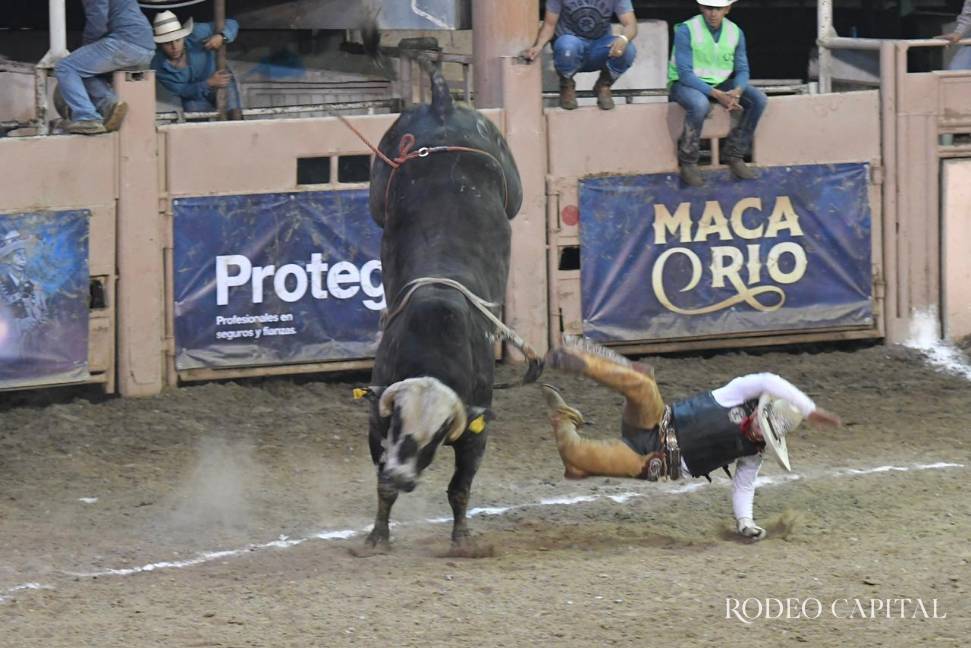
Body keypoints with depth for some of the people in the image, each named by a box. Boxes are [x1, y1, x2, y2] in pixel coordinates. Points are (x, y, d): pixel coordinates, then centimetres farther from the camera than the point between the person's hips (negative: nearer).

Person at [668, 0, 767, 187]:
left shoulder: (735, 32, -2)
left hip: (720, 84, 6)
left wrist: (737, 91, -22)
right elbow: (685, 73, -21)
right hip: (686, 84, -5)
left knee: (758, 99, -15)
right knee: (700, 104, -39)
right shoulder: (685, 31, -18)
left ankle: (734, 155, -5)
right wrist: (717, 95, -30)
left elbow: (742, 70, 3)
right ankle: (688, 163, -19)